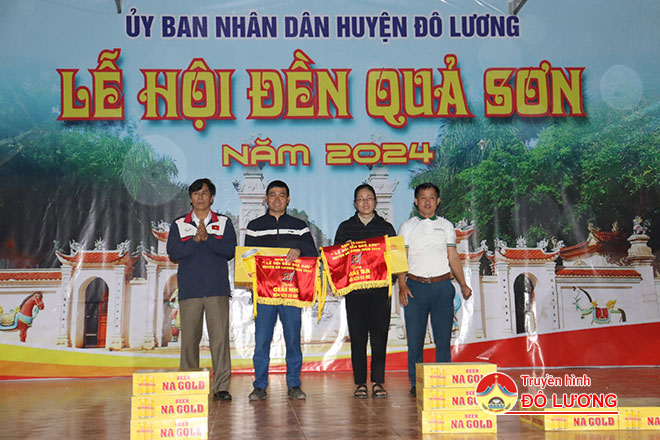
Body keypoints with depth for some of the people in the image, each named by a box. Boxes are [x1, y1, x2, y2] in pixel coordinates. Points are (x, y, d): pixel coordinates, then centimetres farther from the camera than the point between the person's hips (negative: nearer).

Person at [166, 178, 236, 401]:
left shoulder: (224, 223, 12)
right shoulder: (179, 225, 13)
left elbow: (229, 250, -2)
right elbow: (173, 253, 0)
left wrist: (207, 238, -12)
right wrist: (195, 240, -11)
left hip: (218, 290, 0)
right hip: (189, 291, 1)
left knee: (220, 337, -6)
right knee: (189, 339, 0)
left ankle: (221, 387, -1)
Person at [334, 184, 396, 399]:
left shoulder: (386, 227, 12)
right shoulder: (345, 227, 12)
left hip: (380, 287, 0)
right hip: (354, 288, 0)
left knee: (379, 335, -2)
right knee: (357, 336, 1)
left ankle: (378, 381, 6)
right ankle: (360, 383, 9)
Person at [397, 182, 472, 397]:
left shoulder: (446, 226, 14)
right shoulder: (407, 226, 9)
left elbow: (453, 257, 14)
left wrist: (463, 284, 5)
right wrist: (402, 286, -10)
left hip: (442, 286, 1)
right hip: (416, 286, -1)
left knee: (443, 337, 2)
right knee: (415, 338, 0)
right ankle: (416, 384, 9)